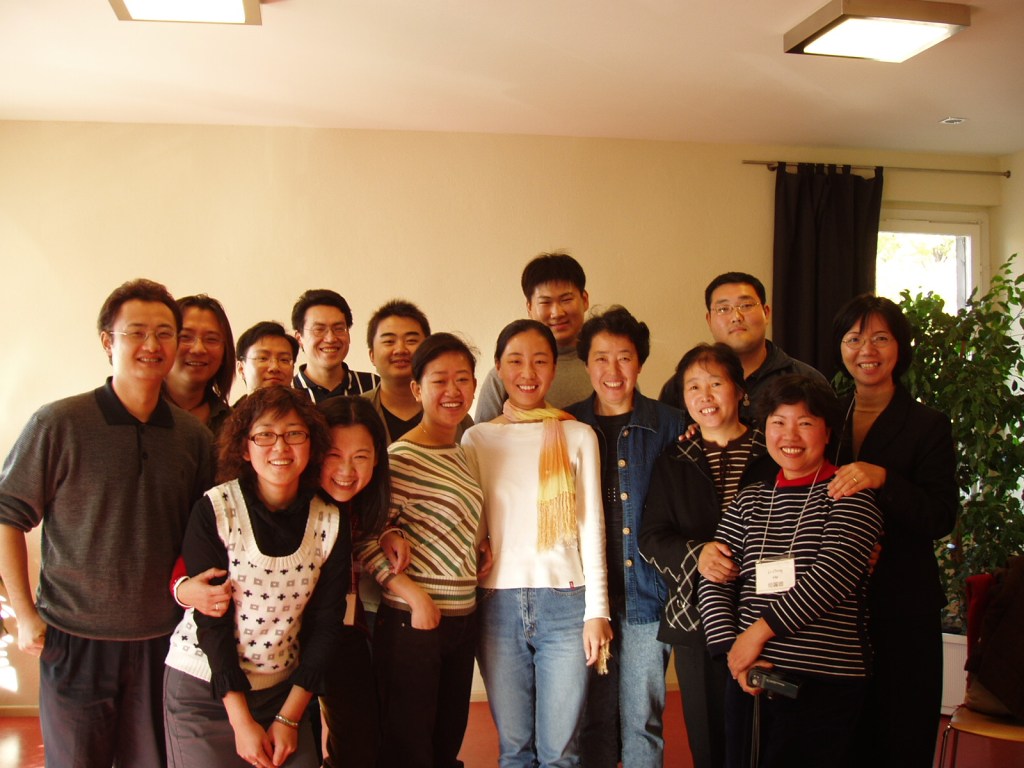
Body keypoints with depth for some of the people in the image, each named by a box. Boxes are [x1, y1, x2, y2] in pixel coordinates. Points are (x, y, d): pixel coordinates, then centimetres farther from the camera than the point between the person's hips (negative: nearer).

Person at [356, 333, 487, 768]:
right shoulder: (402, 458, -16)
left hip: (462, 619, 8)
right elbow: (365, 541, -20)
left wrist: (483, 546, 7)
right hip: (412, 622, -8)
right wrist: (415, 596, -22)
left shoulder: (461, 453, 10)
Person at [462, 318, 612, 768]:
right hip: (499, 603, 1)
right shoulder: (478, 439, 7)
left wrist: (596, 610, -1)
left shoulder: (578, 437, 5)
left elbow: (591, 526, 4)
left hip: (565, 601, -1)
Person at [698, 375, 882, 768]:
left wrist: (761, 630, -15)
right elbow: (714, 583, 7)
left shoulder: (848, 494, -1)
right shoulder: (749, 500, 13)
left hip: (823, 684, -4)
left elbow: (833, 574, -15)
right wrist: (732, 648, -8)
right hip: (748, 677, 4)